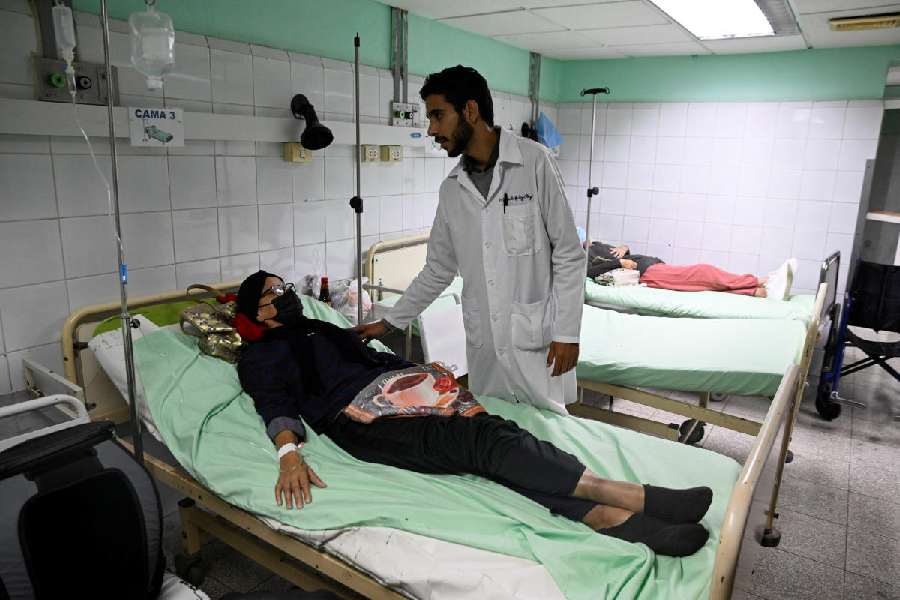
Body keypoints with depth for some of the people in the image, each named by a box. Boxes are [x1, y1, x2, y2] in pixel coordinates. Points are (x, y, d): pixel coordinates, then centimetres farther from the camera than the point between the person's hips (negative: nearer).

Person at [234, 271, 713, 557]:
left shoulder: (322, 329, 33)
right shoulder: (259, 357, 13)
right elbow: (276, 406, -6)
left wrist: (425, 373, 18)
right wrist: (289, 453, -25)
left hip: (393, 387, 7)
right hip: (359, 417, -7)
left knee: (486, 431, -21)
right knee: (473, 440, -27)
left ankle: (609, 516, -36)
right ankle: (632, 498, -35)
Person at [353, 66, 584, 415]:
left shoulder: (534, 162, -7)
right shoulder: (452, 189, 8)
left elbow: (568, 253, -7)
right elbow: (438, 269, 16)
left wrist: (567, 332, -10)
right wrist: (389, 322, 16)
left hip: (537, 339, -4)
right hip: (483, 344, 5)